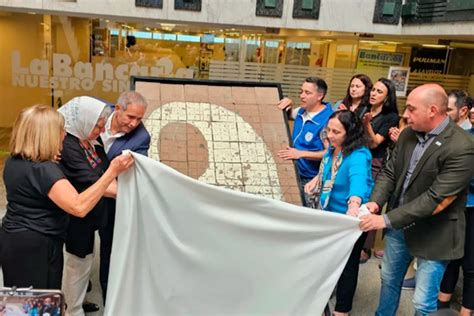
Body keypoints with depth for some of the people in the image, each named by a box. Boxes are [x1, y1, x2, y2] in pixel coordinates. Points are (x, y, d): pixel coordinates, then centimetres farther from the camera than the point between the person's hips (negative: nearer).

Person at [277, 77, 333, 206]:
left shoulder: (328, 120, -23)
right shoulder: (302, 111, 2)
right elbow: (289, 115, 26)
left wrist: (301, 154, -32)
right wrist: (288, 105, 2)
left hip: (314, 180, -7)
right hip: (298, 175, 8)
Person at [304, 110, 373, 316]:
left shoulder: (358, 156, -29)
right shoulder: (332, 149, -4)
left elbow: (358, 178, -51)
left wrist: (354, 204, -69)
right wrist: (317, 179, -2)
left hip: (350, 219, -7)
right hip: (329, 213, 8)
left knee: (347, 262, 9)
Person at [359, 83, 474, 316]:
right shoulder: (407, 134, 0)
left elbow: (436, 199, -26)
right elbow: (389, 172, 4)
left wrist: (387, 219, -26)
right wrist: (375, 202, -15)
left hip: (433, 235, -6)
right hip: (399, 226, 7)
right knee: (389, 280, 24)